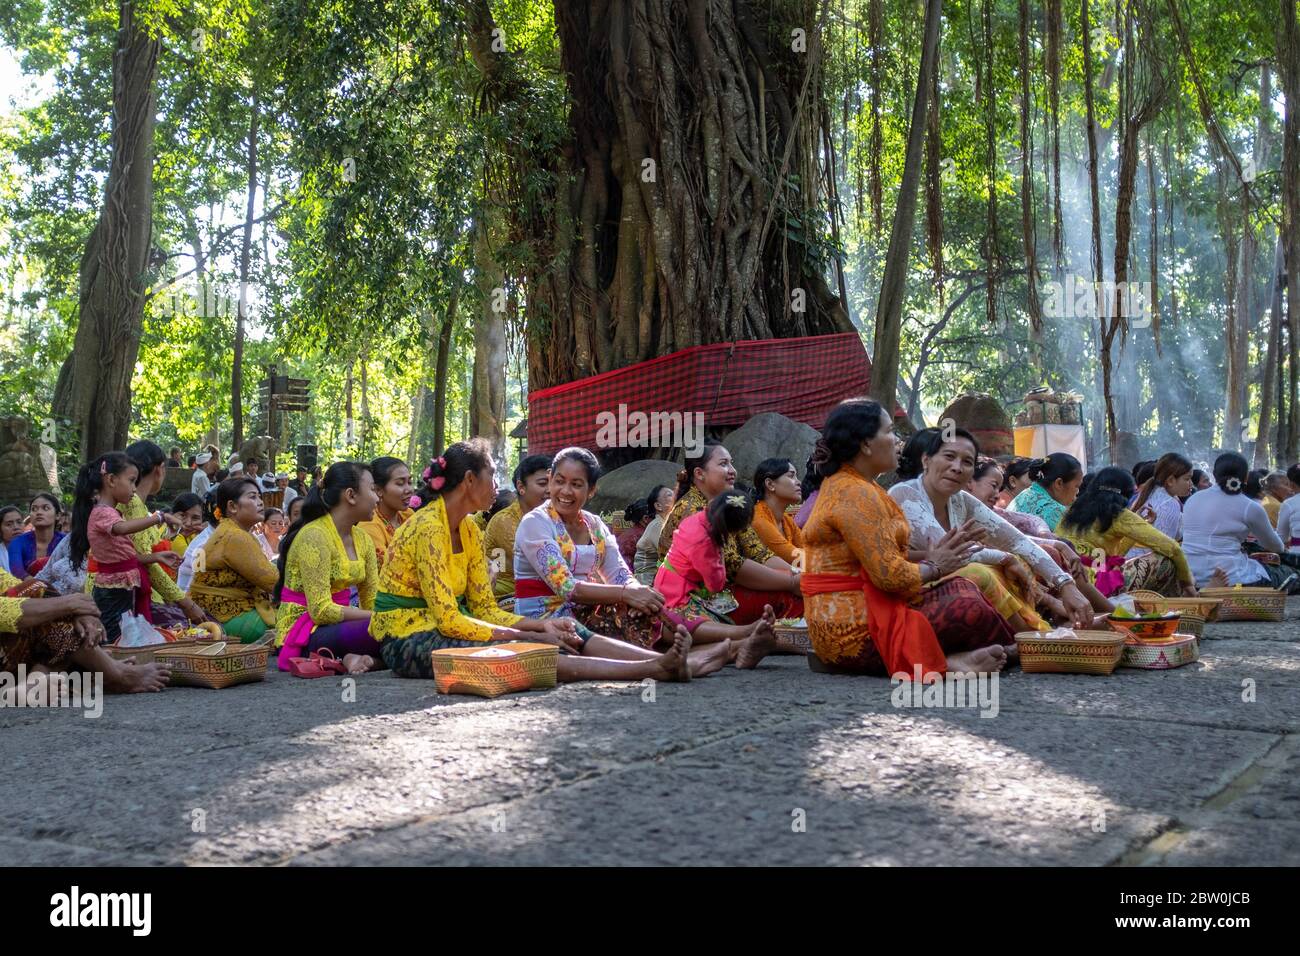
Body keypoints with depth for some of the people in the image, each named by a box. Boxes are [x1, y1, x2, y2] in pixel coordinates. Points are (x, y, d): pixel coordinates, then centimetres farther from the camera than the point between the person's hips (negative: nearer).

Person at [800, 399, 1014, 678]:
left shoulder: (845, 484, 18)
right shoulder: (854, 494, -16)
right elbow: (890, 575, -21)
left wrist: (928, 558, 6)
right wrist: (933, 567, -3)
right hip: (853, 630, -11)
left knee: (961, 589, 6)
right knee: (969, 611, -19)